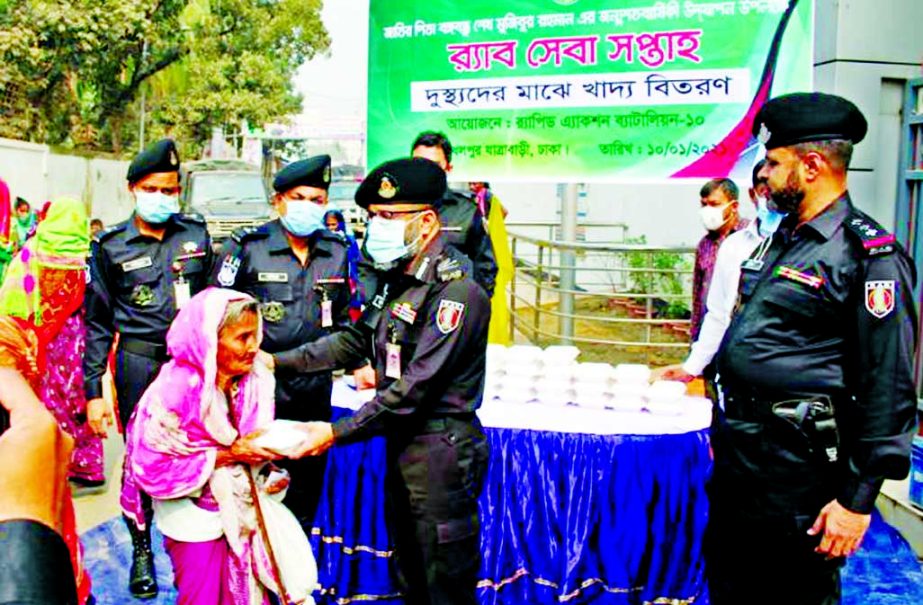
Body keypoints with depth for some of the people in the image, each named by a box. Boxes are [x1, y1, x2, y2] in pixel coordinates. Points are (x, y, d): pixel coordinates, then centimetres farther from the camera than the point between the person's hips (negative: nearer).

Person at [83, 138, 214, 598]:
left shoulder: (197, 233, 4)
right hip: (138, 362, -1)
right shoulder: (110, 246, 0)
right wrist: (92, 390, -1)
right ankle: (141, 547, 28)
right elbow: (97, 323, 2)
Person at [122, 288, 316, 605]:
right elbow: (154, 470, -22)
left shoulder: (255, 380, -10)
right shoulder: (177, 388, -24)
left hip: (243, 507, 5)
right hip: (195, 517, -5)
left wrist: (268, 474, -15)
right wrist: (227, 455, -24)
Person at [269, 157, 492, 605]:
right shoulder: (397, 282, 8)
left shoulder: (456, 292, -22)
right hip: (401, 444, 9)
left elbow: (415, 388, -24)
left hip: (441, 453, -9)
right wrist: (277, 361, 5)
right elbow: (353, 340, 13)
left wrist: (337, 433, -19)